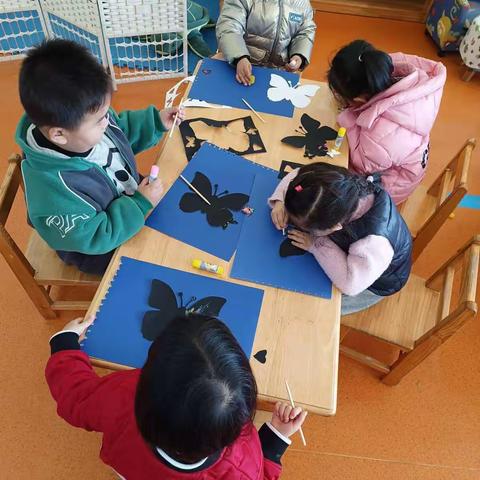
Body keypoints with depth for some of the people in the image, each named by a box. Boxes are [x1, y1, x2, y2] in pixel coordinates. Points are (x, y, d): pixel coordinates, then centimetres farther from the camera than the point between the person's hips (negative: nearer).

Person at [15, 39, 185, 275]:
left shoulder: (84, 118, -22)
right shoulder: (55, 192, -43)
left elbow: (121, 129, 2)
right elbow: (94, 238, -29)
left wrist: (156, 121, -9)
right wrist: (140, 205, -31)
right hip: (102, 250, -6)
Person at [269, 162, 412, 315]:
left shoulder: (375, 244, -49)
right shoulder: (336, 183, -33)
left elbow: (350, 284, -38)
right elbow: (296, 176, -17)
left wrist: (316, 245, -37)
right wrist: (281, 202, -34)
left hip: (374, 285, -5)